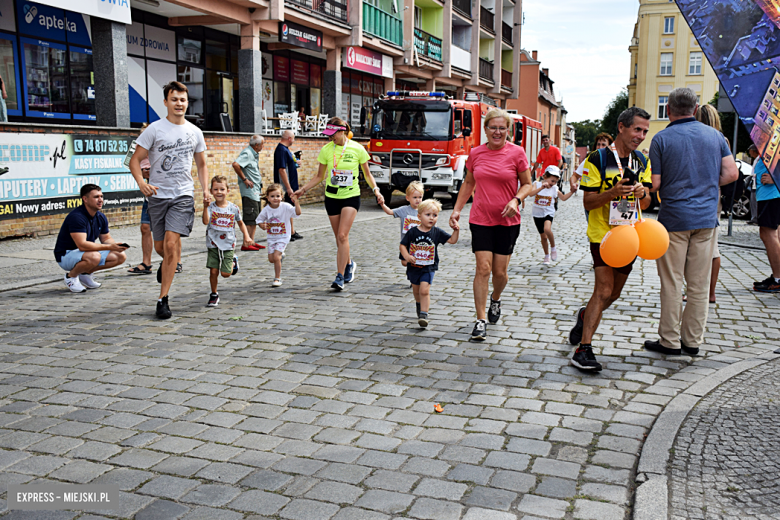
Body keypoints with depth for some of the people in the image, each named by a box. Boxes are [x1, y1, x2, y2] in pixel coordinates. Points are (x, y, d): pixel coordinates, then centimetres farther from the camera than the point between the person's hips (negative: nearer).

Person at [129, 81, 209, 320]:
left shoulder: (195, 132, 7)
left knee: (171, 243, -13)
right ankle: (169, 263, 47)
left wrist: (206, 190, 3)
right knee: (160, 247, 8)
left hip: (184, 195, 0)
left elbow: (202, 164, 18)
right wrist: (142, 183, -21)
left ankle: (163, 300, -7)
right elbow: (135, 160, -3)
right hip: (158, 195, 0)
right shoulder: (154, 129, -3)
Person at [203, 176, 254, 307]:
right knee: (213, 271, 0)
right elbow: (206, 221, -23)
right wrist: (205, 206, -31)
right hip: (213, 244, 0)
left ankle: (233, 262, 32)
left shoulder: (233, 208, -2)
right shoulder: (211, 207, -5)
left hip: (228, 245, 0)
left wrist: (246, 236, 2)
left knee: (225, 273, -2)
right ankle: (214, 295, 20)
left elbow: (241, 223, 13)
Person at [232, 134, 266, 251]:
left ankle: (252, 242, 20)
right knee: (250, 218, -10)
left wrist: (259, 175, 15)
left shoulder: (254, 154, 17)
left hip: (256, 191, 10)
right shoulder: (247, 153, -13)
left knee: (255, 217, 13)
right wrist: (244, 179, -22)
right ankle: (246, 244, -8)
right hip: (249, 190, -10)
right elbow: (235, 164, -29)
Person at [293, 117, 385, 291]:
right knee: (339, 238, 7)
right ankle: (349, 265, 35)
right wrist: (303, 190, 1)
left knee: (342, 235, -16)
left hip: (351, 197, -3)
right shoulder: (326, 150, -1)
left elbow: (367, 174, 6)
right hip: (332, 197, 3)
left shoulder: (357, 149, -6)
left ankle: (340, 277, -13)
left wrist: (376, 191, -7)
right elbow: (319, 177, 9)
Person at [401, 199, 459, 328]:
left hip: (429, 267, -2)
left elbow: (452, 240, -3)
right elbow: (402, 245, -3)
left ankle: (423, 315, -12)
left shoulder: (437, 233, -6)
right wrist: (406, 256, -19)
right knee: (416, 290, 19)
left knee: (424, 290, -17)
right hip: (413, 267, 2)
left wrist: (456, 230, -19)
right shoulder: (412, 232, -8)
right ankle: (419, 305, 49)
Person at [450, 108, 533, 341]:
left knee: (500, 272, 5)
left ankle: (496, 299, 39)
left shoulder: (516, 152, -4)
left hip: (507, 221, -1)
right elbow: (468, 183, 15)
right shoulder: (476, 153, 2)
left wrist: (516, 200, -17)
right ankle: (480, 320, 1)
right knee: (483, 269, -6)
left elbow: (527, 184, 2)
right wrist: (457, 210, 8)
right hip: (480, 219, 1)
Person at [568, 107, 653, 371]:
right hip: (603, 233, -6)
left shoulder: (642, 162, 9)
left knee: (614, 293, 14)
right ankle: (583, 350, -15)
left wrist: (642, 193, -12)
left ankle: (585, 316, 44)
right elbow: (588, 201, -10)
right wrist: (613, 192, -27)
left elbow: (646, 203, 11)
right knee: (604, 290, -17)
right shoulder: (597, 159, -9)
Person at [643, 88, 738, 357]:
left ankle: (670, 341, 9)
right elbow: (731, 173, 3)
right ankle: (692, 340, 16)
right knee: (699, 284, 9)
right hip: (707, 217, 4)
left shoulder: (662, 139, -5)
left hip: (674, 218, -4)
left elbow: (654, 184, -8)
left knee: (671, 284, 3)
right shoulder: (715, 135, 6)